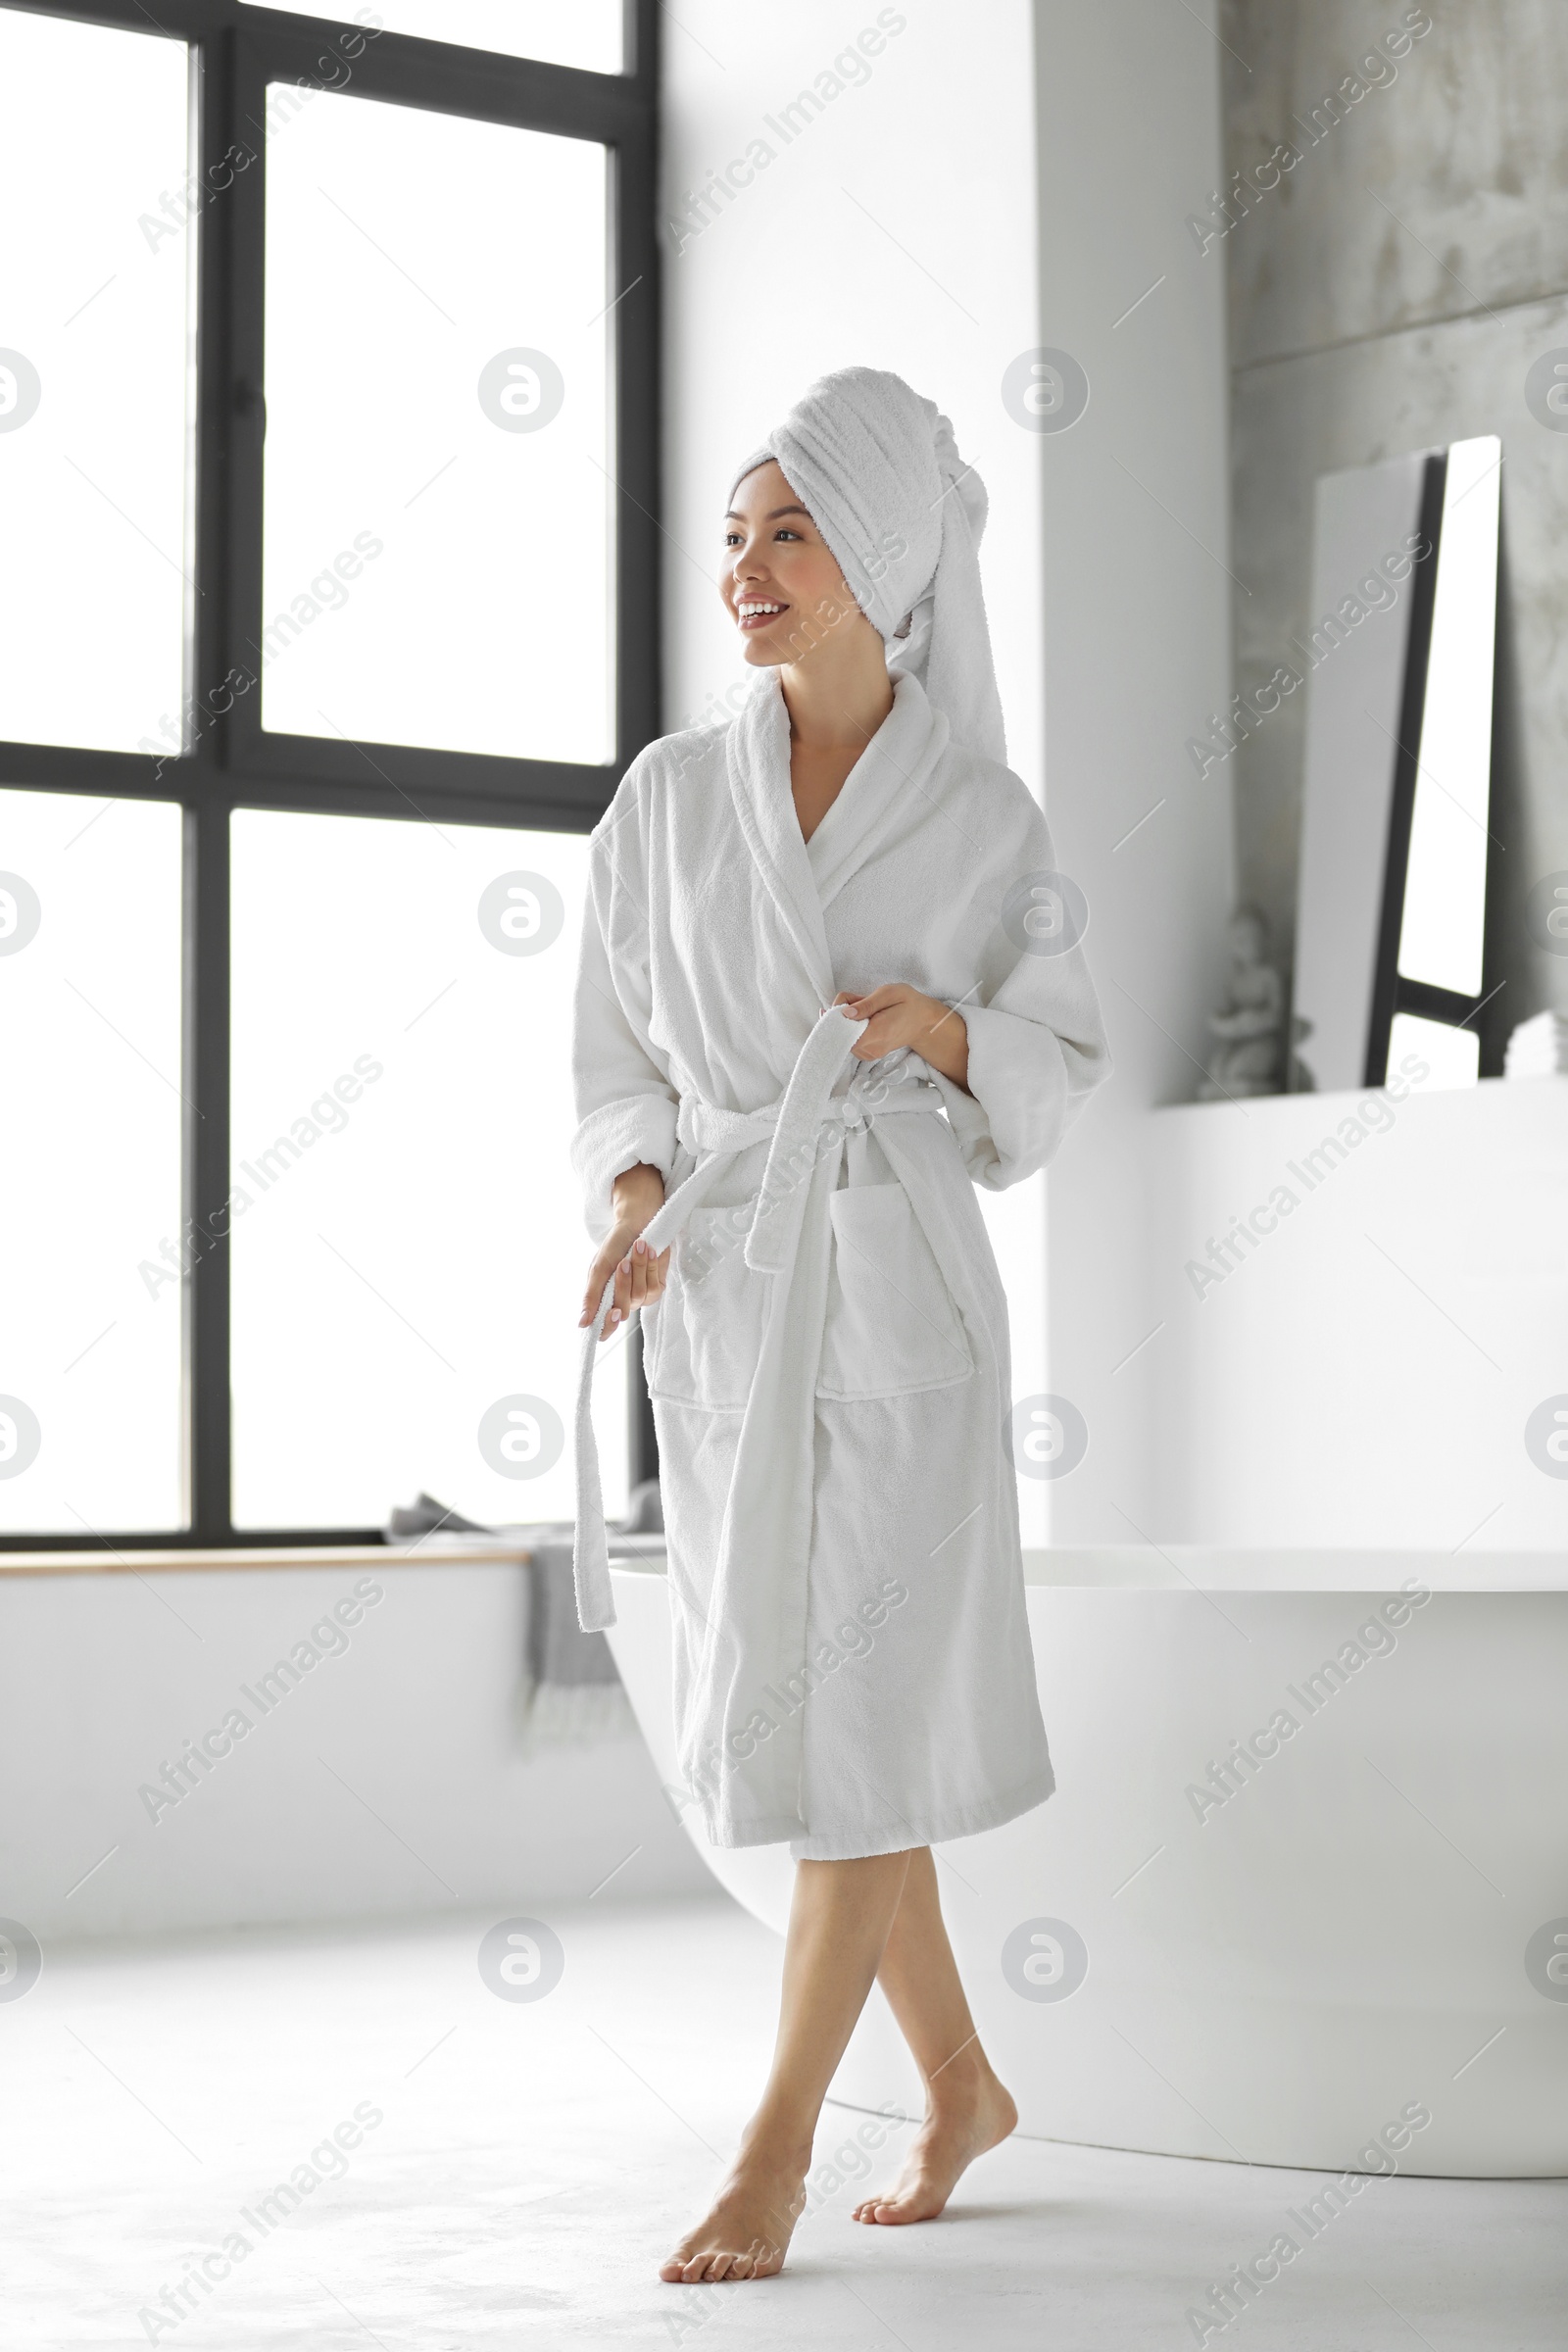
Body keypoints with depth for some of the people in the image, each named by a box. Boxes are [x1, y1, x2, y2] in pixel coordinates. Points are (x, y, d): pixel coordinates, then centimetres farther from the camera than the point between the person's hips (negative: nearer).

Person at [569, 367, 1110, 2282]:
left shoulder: (986, 814, 1)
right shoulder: (669, 795, 6)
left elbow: (1059, 1060, 8)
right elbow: (621, 1048, 10)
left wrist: (946, 1030, -13)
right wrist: (630, 1200, -9)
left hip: (895, 1278, -3)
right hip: (719, 1290, 3)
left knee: (852, 1707, -8)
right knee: (786, 1697, 8)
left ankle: (775, 2147, 3)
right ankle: (959, 2082, 26)